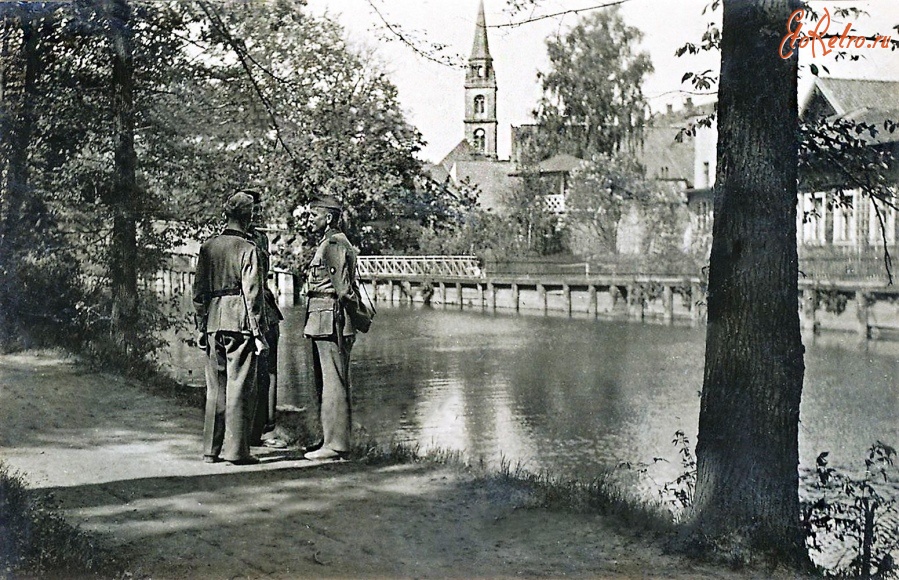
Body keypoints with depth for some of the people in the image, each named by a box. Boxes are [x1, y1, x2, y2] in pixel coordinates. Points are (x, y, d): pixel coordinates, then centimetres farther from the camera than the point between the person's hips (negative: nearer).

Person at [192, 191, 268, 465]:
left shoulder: (208, 247, 8)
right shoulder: (247, 249, -7)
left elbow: (198, 290, 10)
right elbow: (252, 294, -9)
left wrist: (201, 326, 15)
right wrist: (258, 332, -5)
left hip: (213, 322, 5)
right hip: (239, 322, -5)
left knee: (215, 388, 11)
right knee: (239, 387, 0)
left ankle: (211, 449, 15)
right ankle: (236, 450, 1)